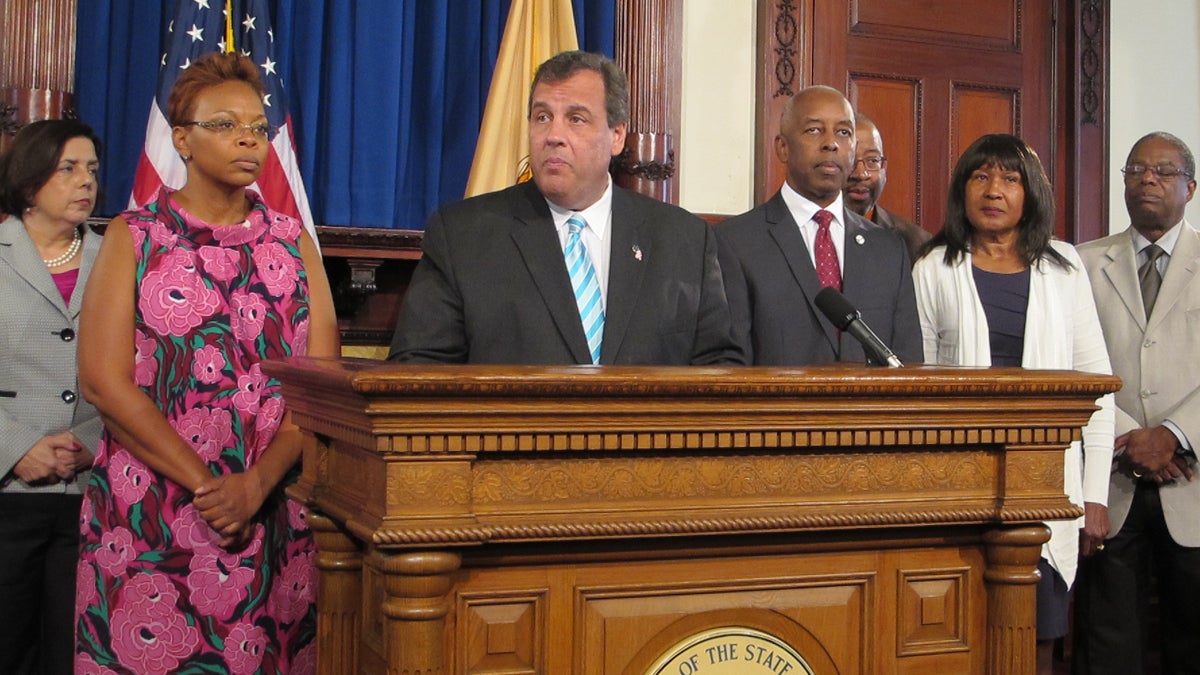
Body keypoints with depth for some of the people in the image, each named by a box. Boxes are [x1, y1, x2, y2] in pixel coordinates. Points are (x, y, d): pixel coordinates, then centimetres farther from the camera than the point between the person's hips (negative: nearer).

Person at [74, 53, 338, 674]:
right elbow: (104, 381, -6)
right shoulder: (134, 237, 4)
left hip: (274, 516, 2)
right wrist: (206, 486, -12)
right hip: (148, 521, -2)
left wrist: (255, 484, -13)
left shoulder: (294, 243, 9)